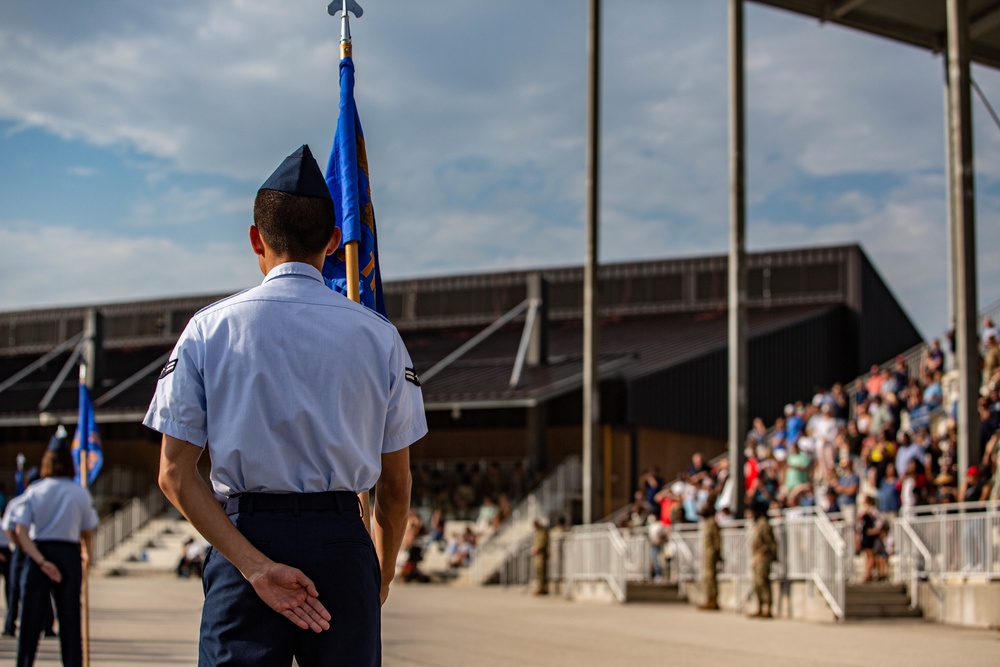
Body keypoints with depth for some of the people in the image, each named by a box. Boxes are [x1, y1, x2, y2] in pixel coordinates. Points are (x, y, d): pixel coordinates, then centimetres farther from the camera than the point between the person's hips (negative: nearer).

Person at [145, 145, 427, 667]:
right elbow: (395, 484, 6)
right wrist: (382, 573, 20)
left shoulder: (208, 329, 1)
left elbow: (175, 474, -5)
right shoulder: (378, 335, 1)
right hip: (342, 544, 1)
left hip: (243, 533, 0)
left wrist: (253, 564, -8)